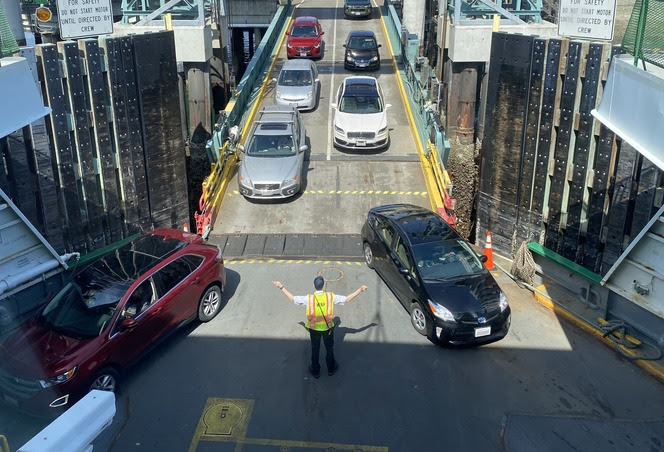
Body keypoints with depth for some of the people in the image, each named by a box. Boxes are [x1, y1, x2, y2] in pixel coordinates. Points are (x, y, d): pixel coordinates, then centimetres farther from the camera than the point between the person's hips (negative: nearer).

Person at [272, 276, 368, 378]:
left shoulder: (308, 298, -22)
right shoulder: (331, 296, -21)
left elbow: (292, 298, -13)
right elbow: (347, 299, -13)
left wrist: (281, 288, -2)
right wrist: (360, 290, -5)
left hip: (314, 329, 0)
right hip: (328, 328, 0)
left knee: (315, 349, 20)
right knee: (329, 348, 23)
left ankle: (315, 371, 36)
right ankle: (331, 368, 41)